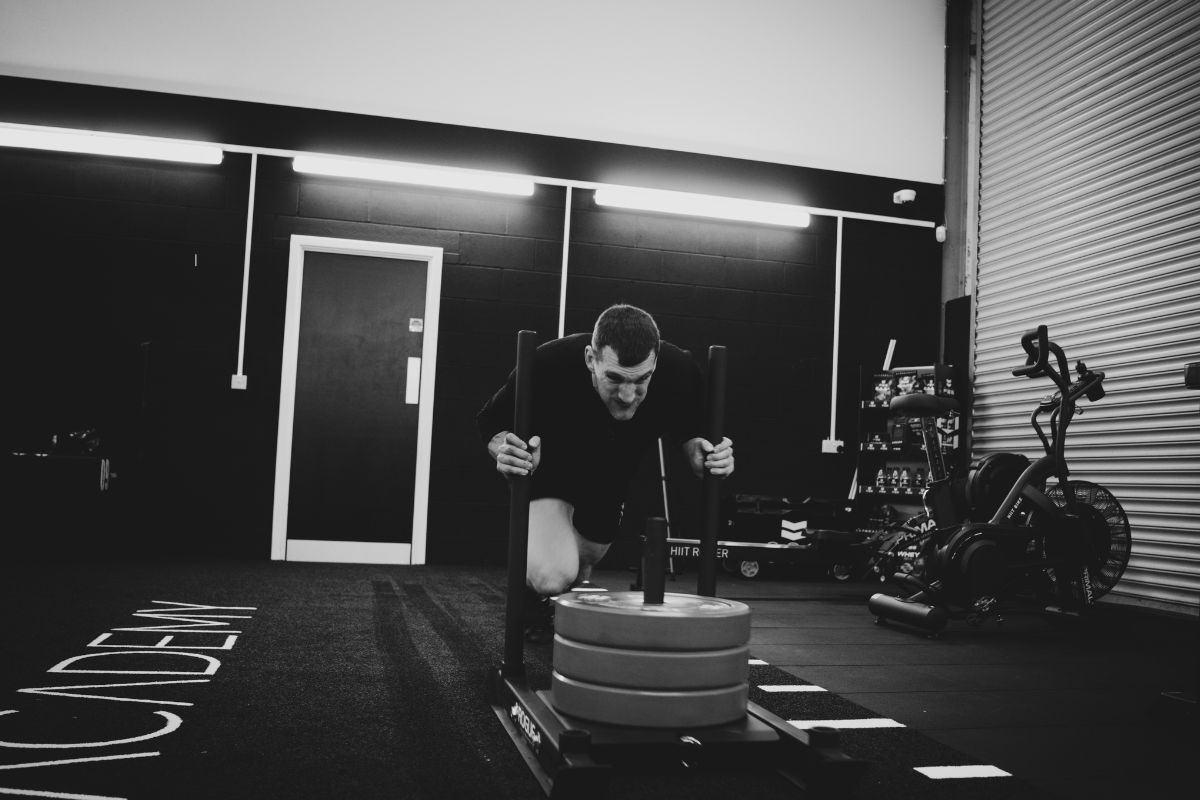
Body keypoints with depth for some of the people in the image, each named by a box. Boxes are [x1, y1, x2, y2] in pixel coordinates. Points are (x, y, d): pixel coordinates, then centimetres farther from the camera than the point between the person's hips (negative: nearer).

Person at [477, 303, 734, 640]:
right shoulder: (548, 366, -38)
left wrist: (700, 452, -33)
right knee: (552, 577, -26)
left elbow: (689, 431, -9)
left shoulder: (679, 372, -31)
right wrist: (507, 452, -42)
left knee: (580, 567, 21)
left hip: (613, 472, 4)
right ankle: (528, 590, 10)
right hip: (550, 464, -3)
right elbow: (492, 423, -19)